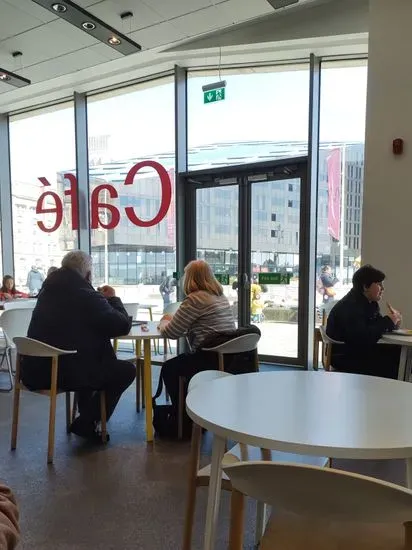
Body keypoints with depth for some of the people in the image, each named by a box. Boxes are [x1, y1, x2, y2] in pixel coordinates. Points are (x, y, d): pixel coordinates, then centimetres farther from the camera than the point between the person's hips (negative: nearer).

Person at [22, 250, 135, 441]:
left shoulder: (48, 290, 9)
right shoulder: (87, 295, -14)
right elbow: (123, 325, -10)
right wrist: (113, 299, 6)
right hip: (64, 372, -8)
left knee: (90, 359, 32)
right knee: (126, 370, 7)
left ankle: (86, 415, 35)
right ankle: (86, 423, 11)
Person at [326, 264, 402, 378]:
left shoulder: (370, 303, 8)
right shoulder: (349, 307, -24)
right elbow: (363, 338, -32)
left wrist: (393, 321, -10)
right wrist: (388, 321, -23)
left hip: (361, 350, 10)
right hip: (345, 357, -10)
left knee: (397, 352, -2)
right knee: (389, 364, -18)